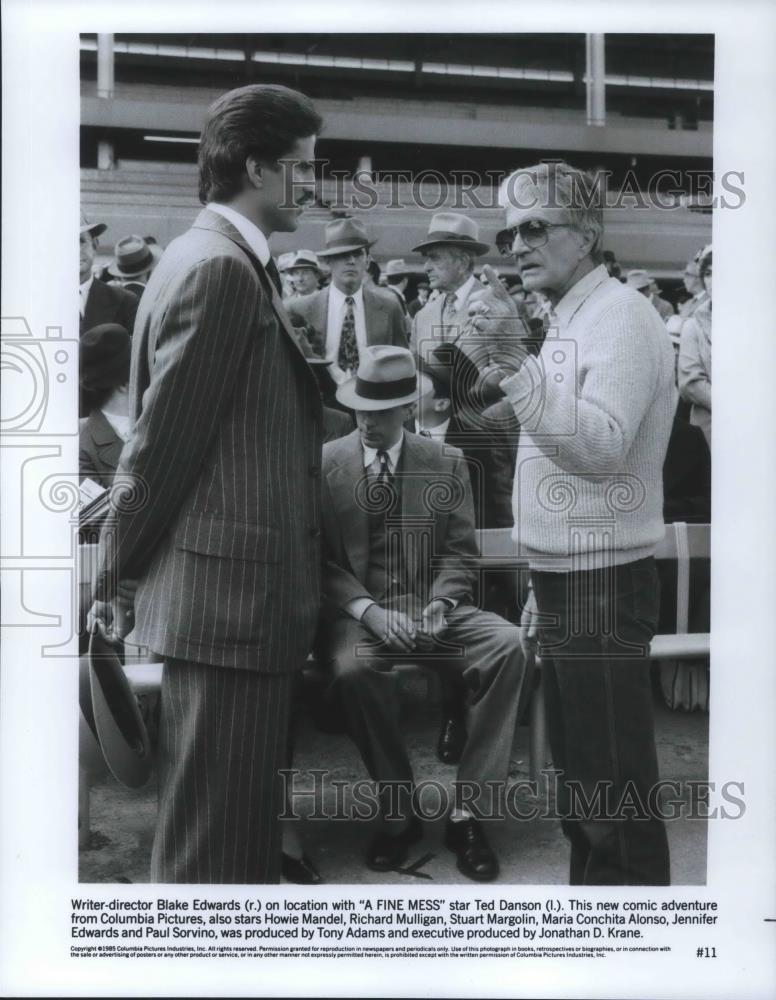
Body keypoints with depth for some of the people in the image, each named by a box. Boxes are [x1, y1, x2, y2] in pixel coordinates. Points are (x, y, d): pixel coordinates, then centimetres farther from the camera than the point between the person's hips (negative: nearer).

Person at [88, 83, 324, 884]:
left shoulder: (222, 260, 15)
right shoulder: (221, 267, -15)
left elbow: (159, 434, 15)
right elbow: (164, 439, -16)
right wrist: (115, 573, -6)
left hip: (234, 589, 10)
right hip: (229, 590, -10)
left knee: (236, 816, 21)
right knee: (216, 845, 3)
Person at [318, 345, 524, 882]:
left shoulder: (447, 464, 10)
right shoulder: (324, 462, 4)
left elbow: (459, 552, 7)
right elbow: (321, 557, 0)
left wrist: (439, 605, -13)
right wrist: (368, 611, -16)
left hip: (433, 605, 2)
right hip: (358, 610, -2)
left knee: (507, 644, -26)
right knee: (352, 668, -35)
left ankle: (467, 812, -17)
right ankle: (399, 812, -12)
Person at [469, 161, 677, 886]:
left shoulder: (622, 316, -11)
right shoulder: (568, 323, 16)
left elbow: (600, 446, -24)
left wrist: (515, 363, -26)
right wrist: (542, 585, 17)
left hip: (600, 586, -9)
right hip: (563, 582, 9)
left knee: (615, 798, 0)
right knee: (578, 792, 18)